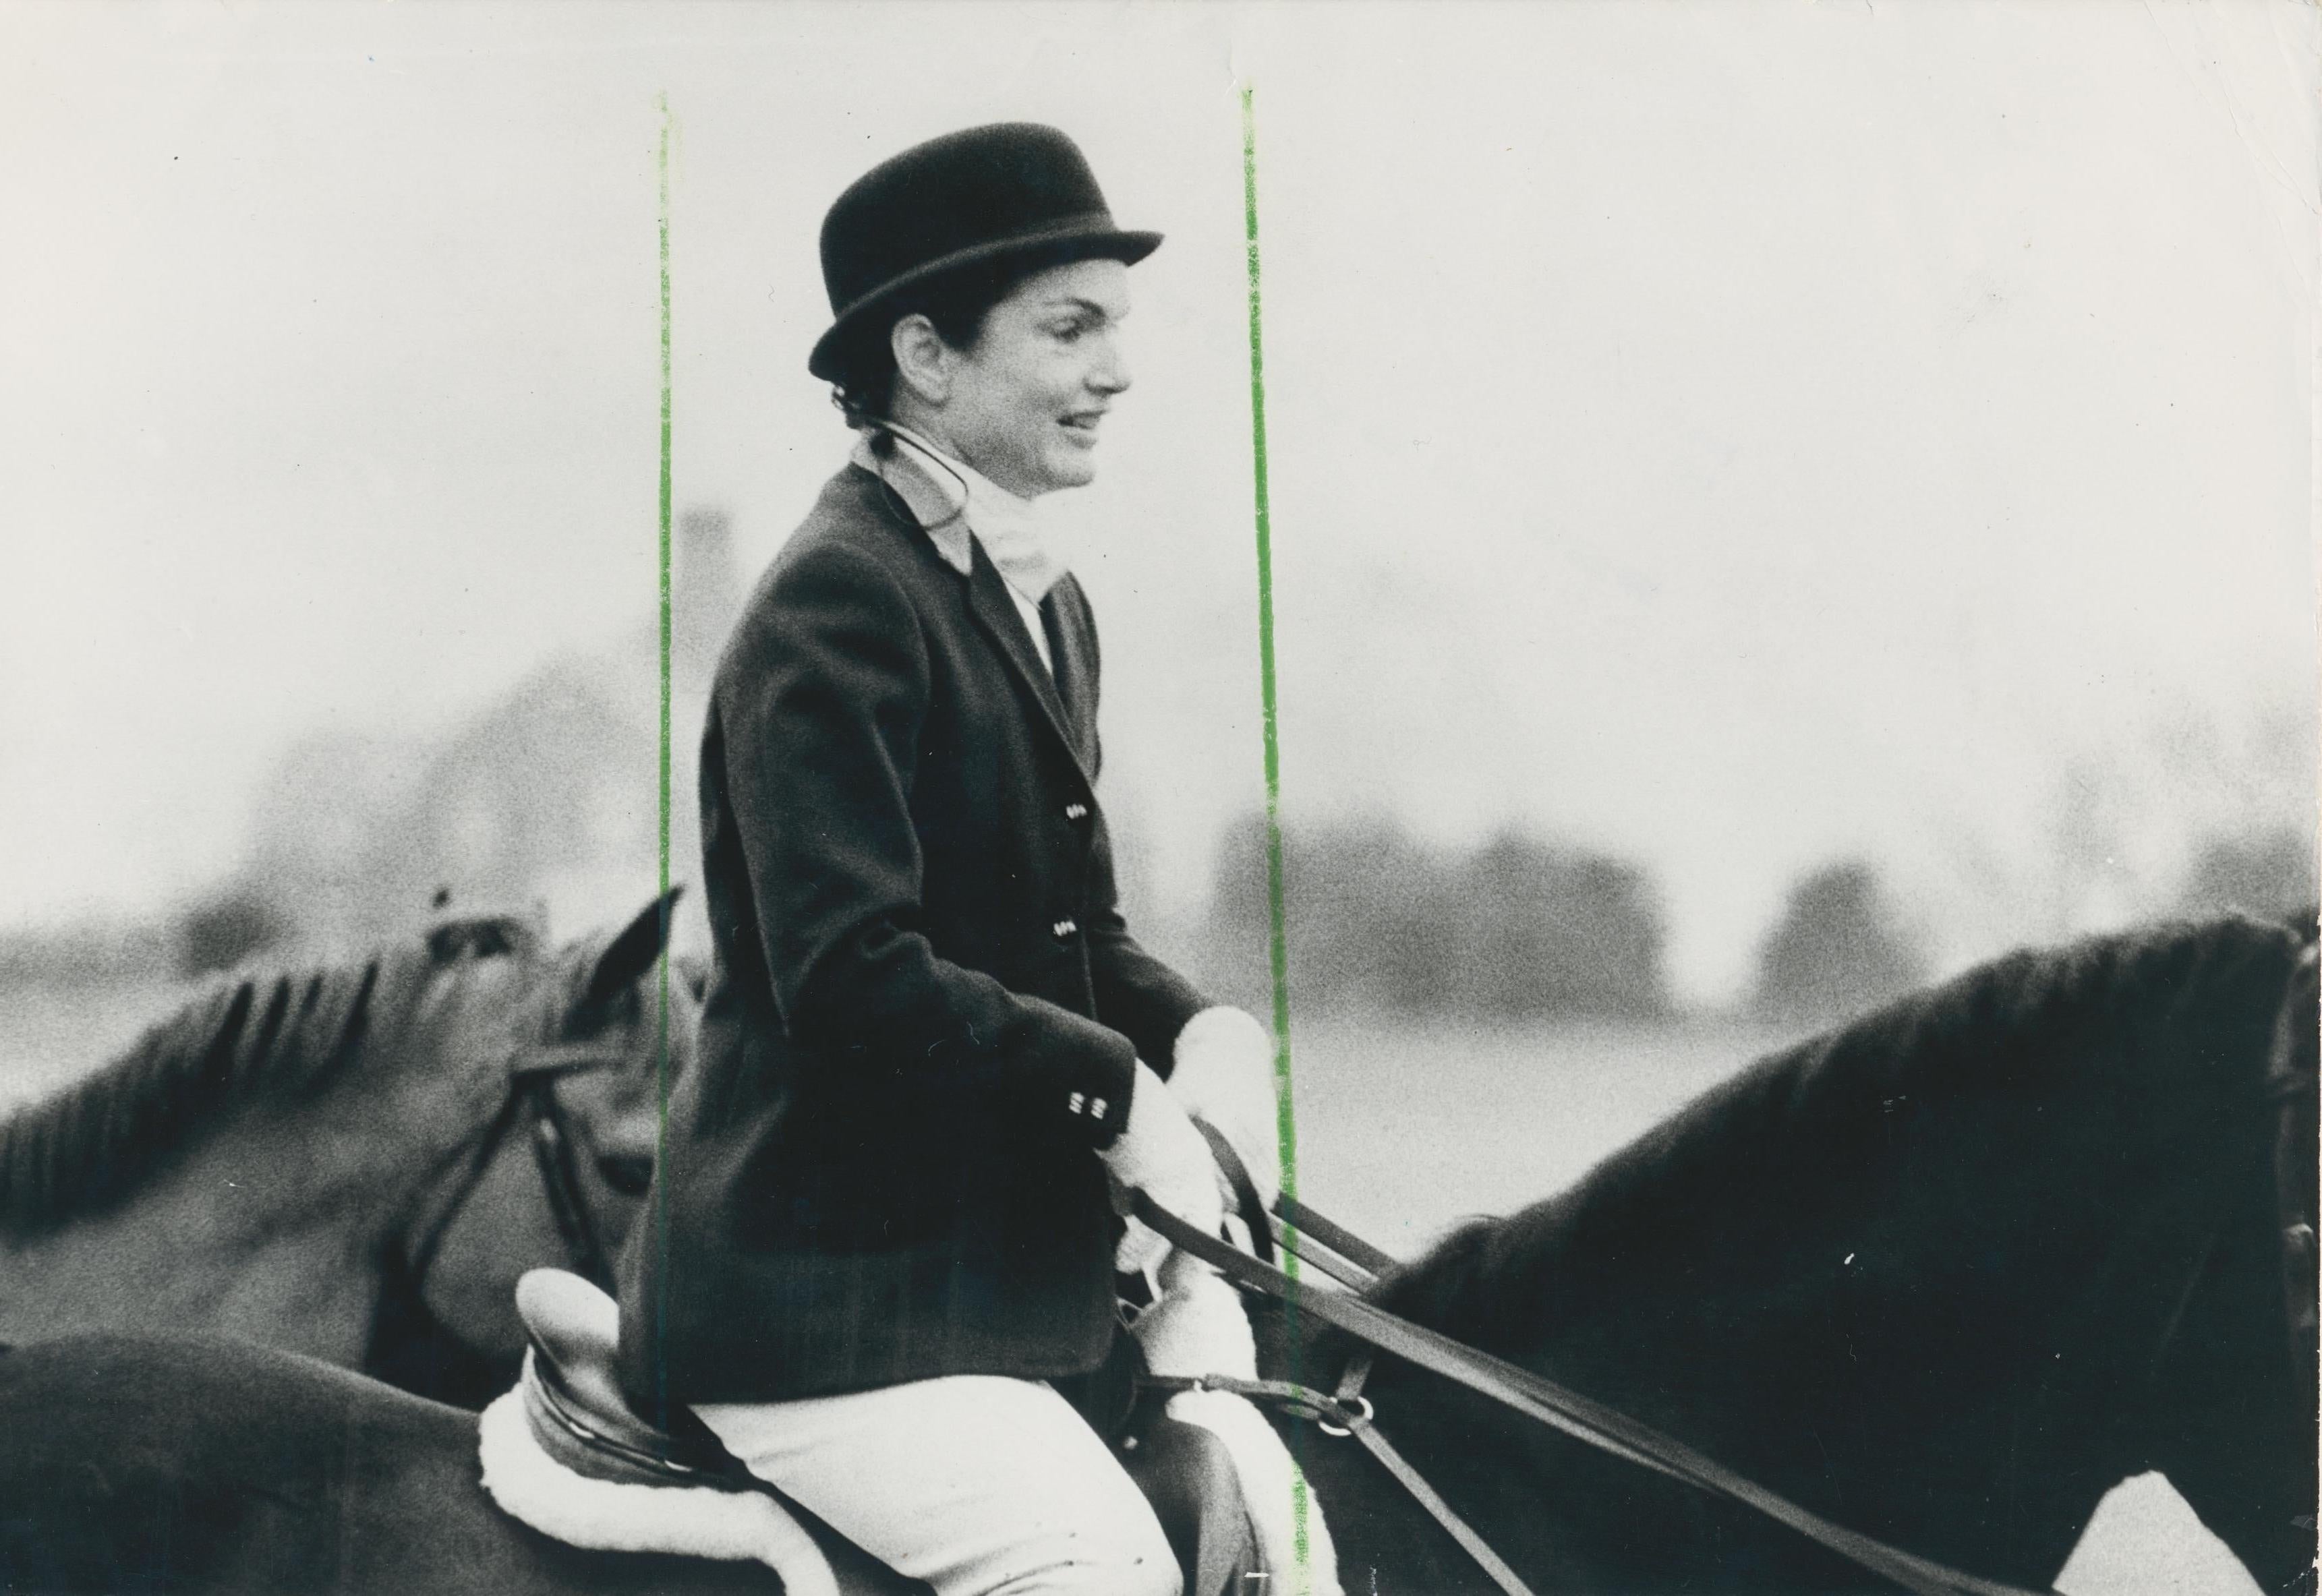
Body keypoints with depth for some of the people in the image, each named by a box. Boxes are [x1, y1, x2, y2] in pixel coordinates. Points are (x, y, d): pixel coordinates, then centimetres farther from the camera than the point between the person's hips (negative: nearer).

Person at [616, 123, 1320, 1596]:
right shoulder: (840, 603, -16)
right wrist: (1121, 1092, -17)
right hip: (824, 1309, -9)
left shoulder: (1051, 605, 13)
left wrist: (1203, 1035, -2)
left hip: (1029, 1261, 9)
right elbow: (850, 976, -24)